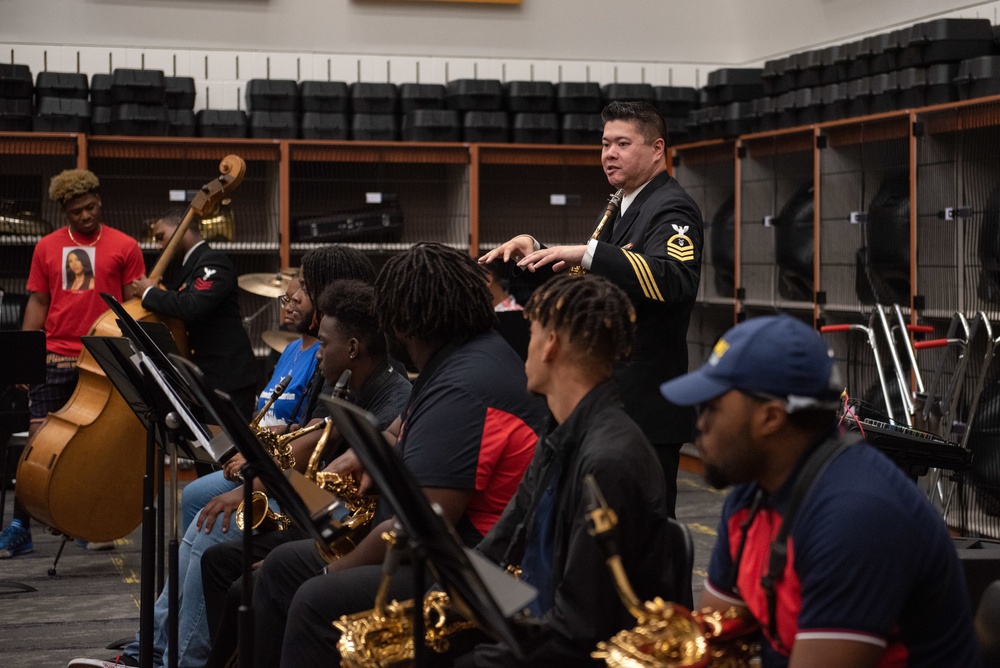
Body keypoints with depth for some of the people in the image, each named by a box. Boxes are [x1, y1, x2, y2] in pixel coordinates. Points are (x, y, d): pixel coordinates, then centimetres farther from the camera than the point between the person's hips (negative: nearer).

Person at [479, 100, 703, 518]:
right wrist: (535, 249, 2)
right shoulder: (624, 208, 18)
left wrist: (588, 253, -38)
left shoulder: (671, 209, -12)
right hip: (612, 397, 10)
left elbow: (673, 279, -31)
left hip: (647, 406, -10)